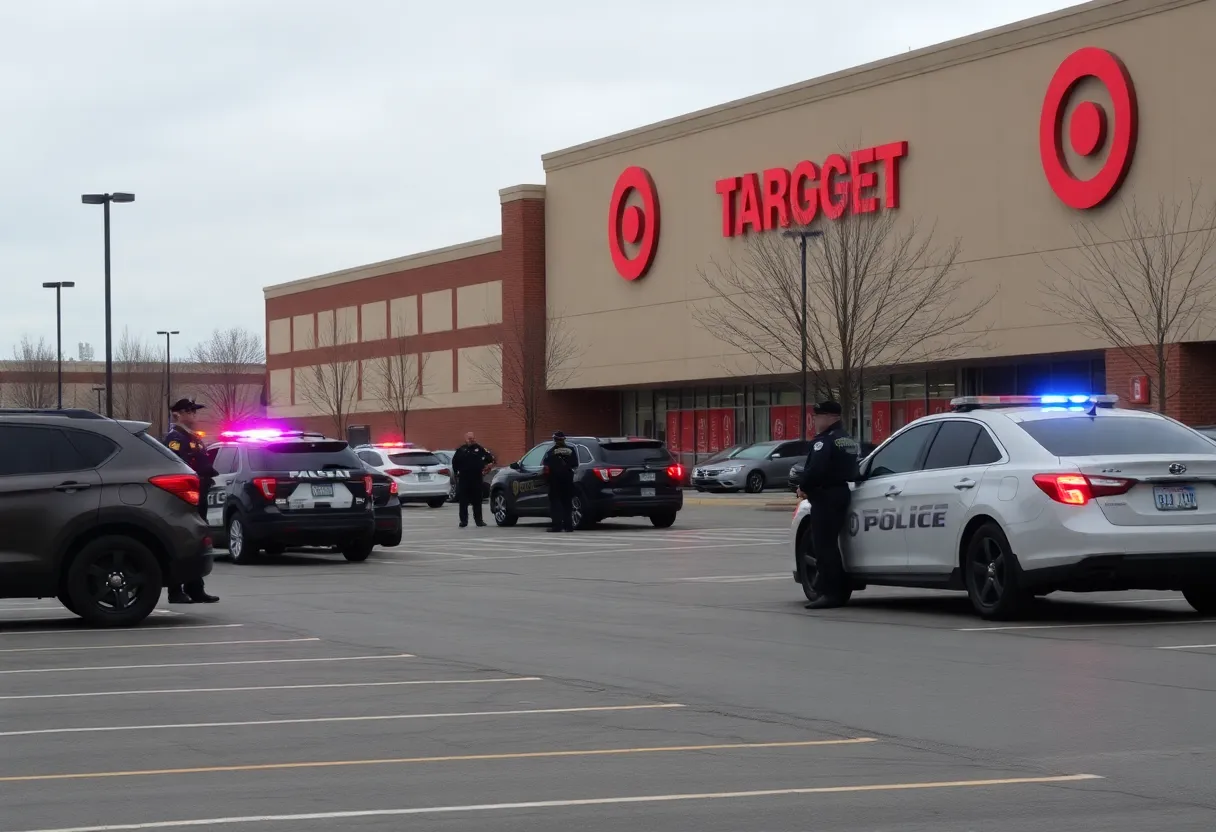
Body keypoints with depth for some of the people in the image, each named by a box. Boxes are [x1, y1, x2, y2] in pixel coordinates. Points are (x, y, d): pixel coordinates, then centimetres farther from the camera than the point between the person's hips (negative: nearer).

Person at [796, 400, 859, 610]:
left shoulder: (824, 441, -15)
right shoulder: (847, 440, 17)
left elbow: (815, 469, -26)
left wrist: (804, 488, -8)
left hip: (825, 496, -10)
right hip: (841, 492, 10)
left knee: (823, 544, -7)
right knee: (829, 543, 17)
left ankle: (830, 593, -9)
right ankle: (839, 590, 21)